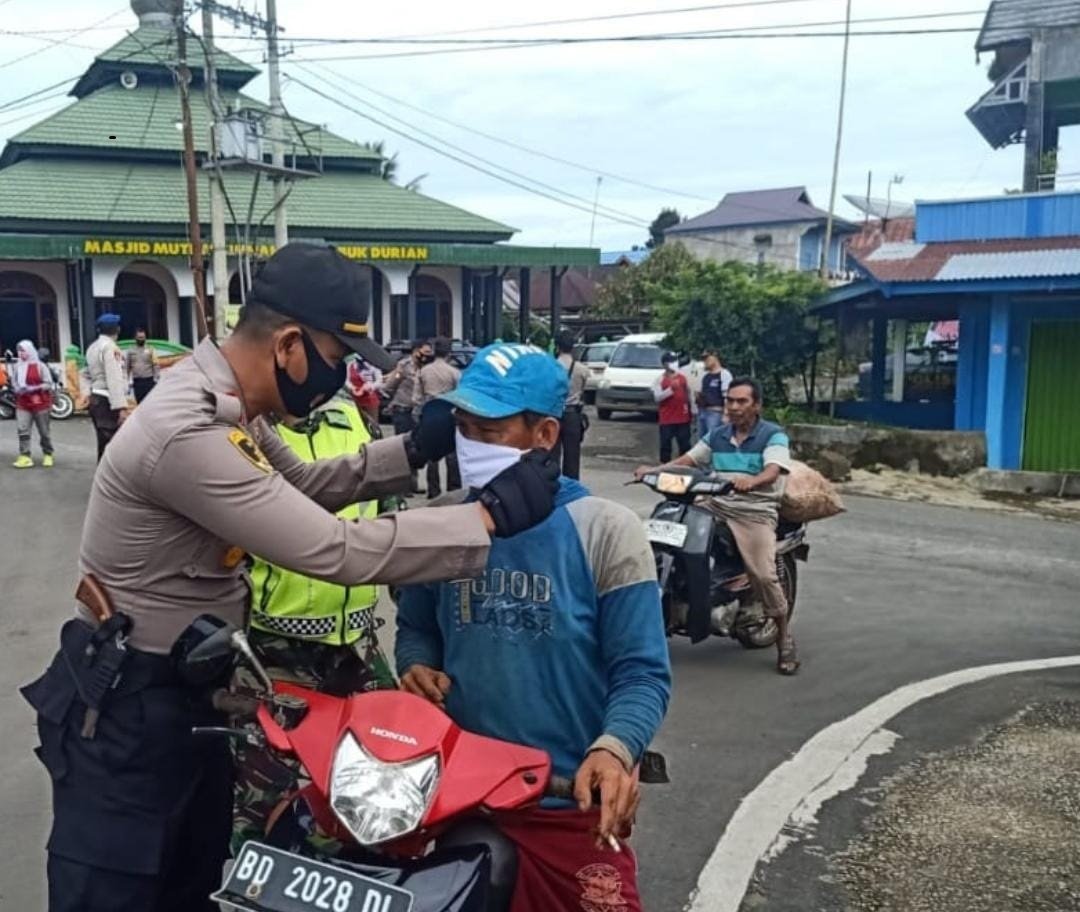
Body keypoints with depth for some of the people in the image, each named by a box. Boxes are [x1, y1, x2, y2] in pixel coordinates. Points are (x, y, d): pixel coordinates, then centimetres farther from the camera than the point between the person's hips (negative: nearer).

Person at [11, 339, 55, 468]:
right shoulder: (17, 366, 5)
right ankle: (25, 457, -8)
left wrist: (33, 388, -20)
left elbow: (49, 384, -9)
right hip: (22, 404, 3)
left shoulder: (40, 366, -8)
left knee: (44, 432, 6)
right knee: (22, 430, -8)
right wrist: (17, 389, -9)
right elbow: (14, 382, 13)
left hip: (40, 403, -3)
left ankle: (48, 455, 19)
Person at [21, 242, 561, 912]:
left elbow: (302, 484, 16)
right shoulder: (188, 432, -32)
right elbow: (338, 552, -33)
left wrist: (416, 449, 2)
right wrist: (494, 515, -27)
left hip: (197, 683, 9)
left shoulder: (225, 402, 0)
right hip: (128, 700, -9)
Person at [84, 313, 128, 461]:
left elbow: (88, 374, 18)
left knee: (104, 445, 14)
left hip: (95, 399, 10)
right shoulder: (110, 347, -13)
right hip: (107, 402, -10)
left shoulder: (92, 347, 16)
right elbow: (114, 379, -21)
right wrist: (121, 407, -25)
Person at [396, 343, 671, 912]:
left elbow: (642, 671, -11)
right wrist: (417, 666, -8)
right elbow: (415, 626, 15)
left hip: (571, 804, -3)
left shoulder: (606, 532, -11)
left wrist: (615, 748, -30)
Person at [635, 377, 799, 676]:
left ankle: (784, 637, 0)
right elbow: (688, 459, 14)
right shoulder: (717, 435, 18)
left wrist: (752, 482, -40)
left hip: (755, 511, -5)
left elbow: (773, 470, -17)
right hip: (716, 506, 5)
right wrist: (654, 470, -3)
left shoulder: (773, 435, 0)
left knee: (764, 575, -20)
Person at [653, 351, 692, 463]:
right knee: (665, 444, 0)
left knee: (685, 444, 8)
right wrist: (671, 389, -23)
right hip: (666, 419, -3)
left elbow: (688, 393, 18)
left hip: (683, 417, 3)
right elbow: (657, 397, -14)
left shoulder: (682, 377, 8)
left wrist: (689, 406, 18)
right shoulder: (660, 379, -4)